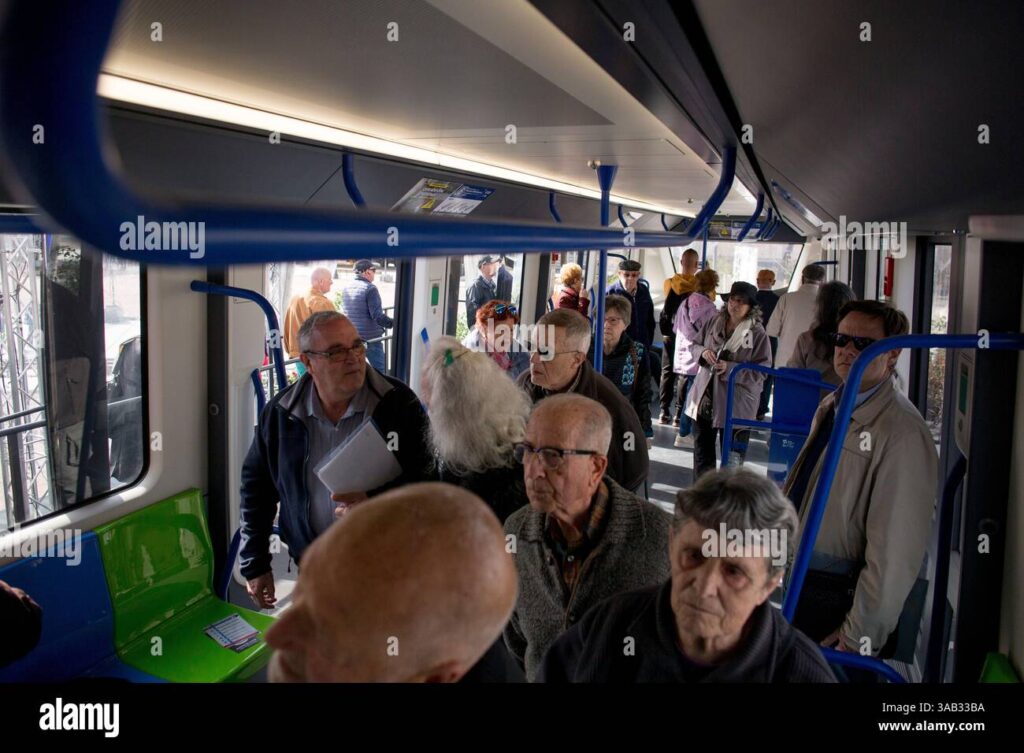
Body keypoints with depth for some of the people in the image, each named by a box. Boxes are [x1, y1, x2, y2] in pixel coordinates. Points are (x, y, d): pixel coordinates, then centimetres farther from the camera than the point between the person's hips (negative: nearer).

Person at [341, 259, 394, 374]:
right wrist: (395, 323, -12)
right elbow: (378, 316, -20)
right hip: (371, 338, -7)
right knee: (379, 370, 3)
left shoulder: (346, 288, 7)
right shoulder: (370, 288, -15)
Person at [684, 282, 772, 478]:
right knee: (702, 449, 18)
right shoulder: (713, 322, 3)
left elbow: (762, 370, -13)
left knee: (733, 455, 5)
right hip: (705, 397, 5)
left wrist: (730, 369, -23)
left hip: (736, 404, -5)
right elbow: (694, 345, 13)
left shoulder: (757, 333, -11)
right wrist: (702, 352, -10)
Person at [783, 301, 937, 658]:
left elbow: (895, 551, -23)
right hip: (802, 581, 8)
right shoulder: (831, 406, 5)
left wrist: (859, 638, -18)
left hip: (842, 597, -8)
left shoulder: (902, 432, -23)